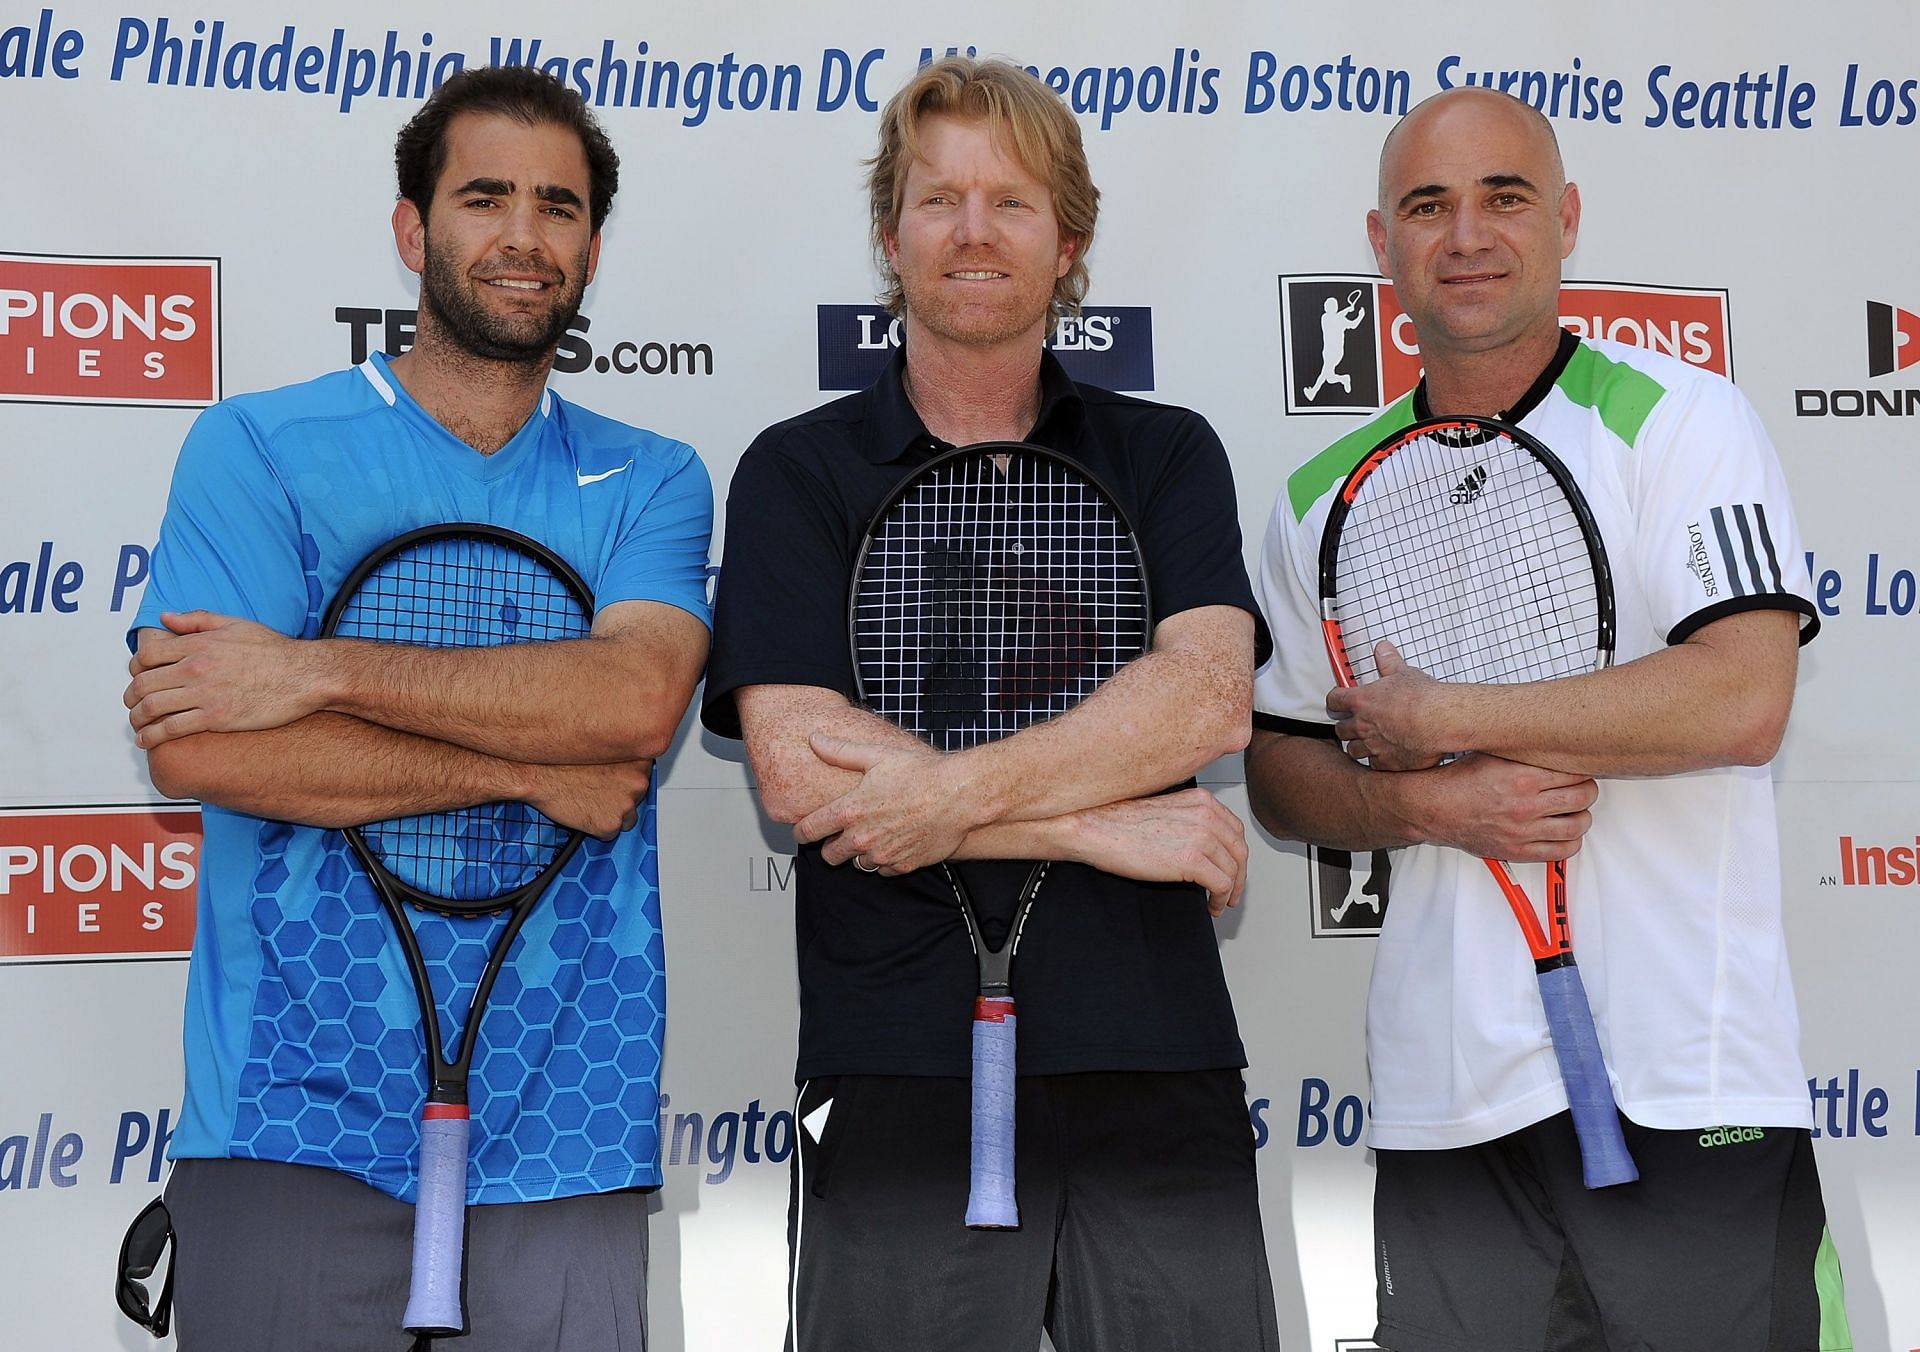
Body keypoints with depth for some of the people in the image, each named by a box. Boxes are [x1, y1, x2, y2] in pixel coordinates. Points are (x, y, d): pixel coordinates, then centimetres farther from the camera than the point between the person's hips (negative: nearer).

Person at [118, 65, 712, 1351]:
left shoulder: (649, 481, 9)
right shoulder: (258, 449, 2)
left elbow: (638, 699, -11)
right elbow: (199, 748, -11)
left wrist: (320, 668, -16)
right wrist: (532, 769, -10)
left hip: (559, 1109, 2)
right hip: (299, 1101, -1)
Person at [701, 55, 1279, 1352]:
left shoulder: (1165, 456, 11)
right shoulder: (800, 474, 5)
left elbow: (1208, 699, -6)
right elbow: (796, 767, -8)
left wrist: (952, 789, -17)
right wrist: (1100, 825, -9)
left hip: (1161, 1069, 2)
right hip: (899, 1084, -1)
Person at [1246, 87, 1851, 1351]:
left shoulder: (1680, 420, -2)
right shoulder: (1324, 498, 11)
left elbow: (1743, 699, -15)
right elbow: (1279, 771, 14)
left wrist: (1440, 723, -11)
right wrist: (1427, 805, -8)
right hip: (1446, 1102, 4)